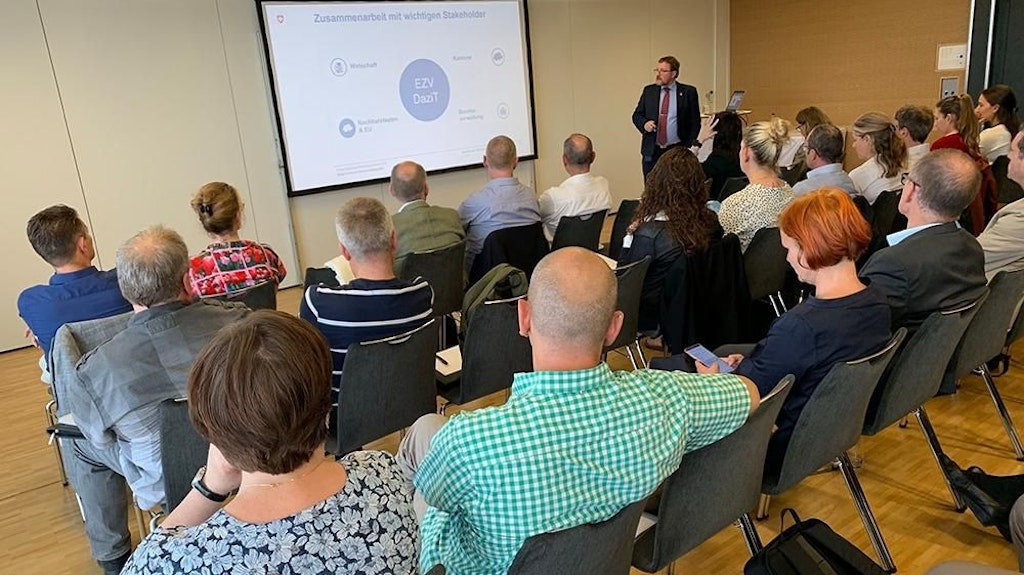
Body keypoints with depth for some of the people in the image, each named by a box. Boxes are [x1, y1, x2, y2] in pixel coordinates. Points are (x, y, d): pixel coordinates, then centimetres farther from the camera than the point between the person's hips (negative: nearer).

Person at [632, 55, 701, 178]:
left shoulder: (688, 92, 0)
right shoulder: (648, 91, 9)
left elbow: (695, 122, 1)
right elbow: (637, 115, 14)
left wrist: (689, 148, -6)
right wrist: (644, 123, -8)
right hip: (652, 152, 3)